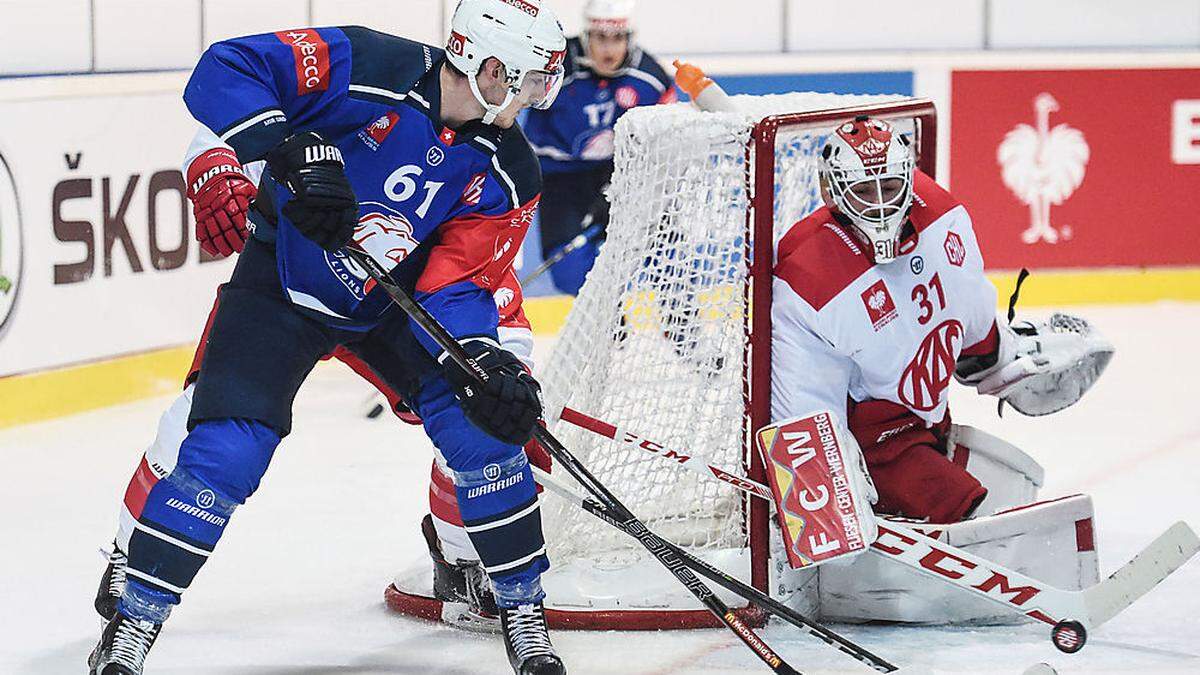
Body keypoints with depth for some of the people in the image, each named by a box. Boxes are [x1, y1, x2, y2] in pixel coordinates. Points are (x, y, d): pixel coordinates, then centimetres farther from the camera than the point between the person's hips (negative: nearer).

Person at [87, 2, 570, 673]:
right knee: (224, 449, -16)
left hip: (395, 305, 4)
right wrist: (290, 150, -41)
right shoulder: (368, 68, -24)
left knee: (485, 427, -11)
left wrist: (486, 361, -33)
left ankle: (522, 611, 7)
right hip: (282, 283, -4)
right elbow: (225, 71, -28)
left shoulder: (506, 176, -12)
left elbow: (456, 287, -14)